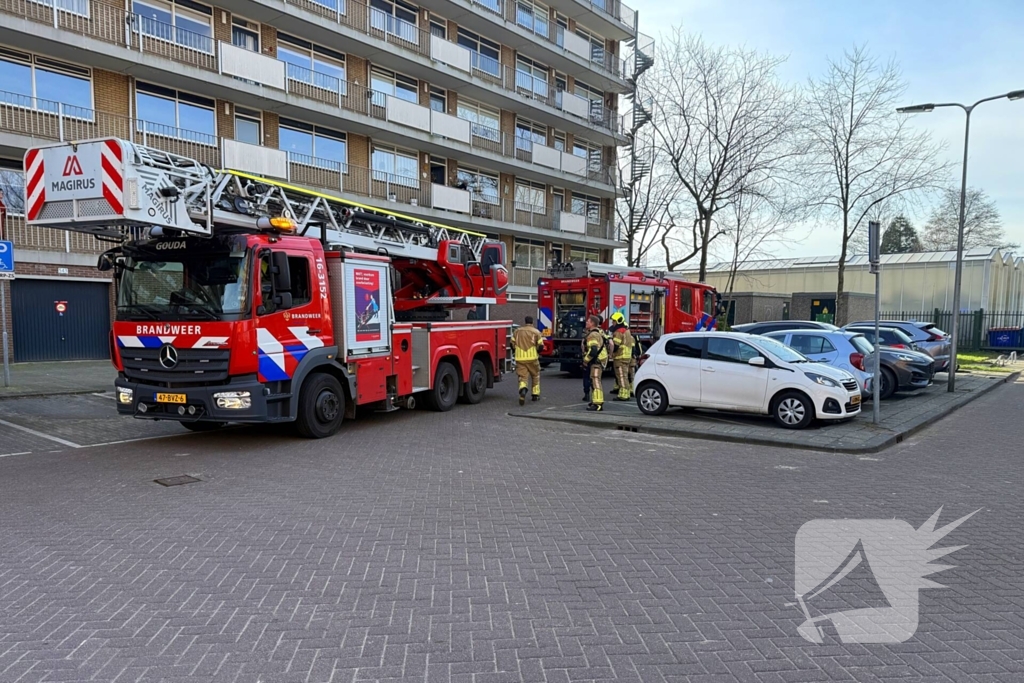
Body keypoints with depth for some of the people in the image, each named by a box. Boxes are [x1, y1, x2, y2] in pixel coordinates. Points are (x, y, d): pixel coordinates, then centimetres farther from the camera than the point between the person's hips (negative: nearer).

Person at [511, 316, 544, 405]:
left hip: (520, 358, 2)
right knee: (535, 375, 18)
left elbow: (513, 344, 11)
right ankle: (535, 395, 22)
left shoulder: (517, 331, 9)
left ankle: (522, 389, -28)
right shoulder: (536, 332, 0)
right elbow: (540, 346, -4)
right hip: (532, 358, -1)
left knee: (522, 376, 2)